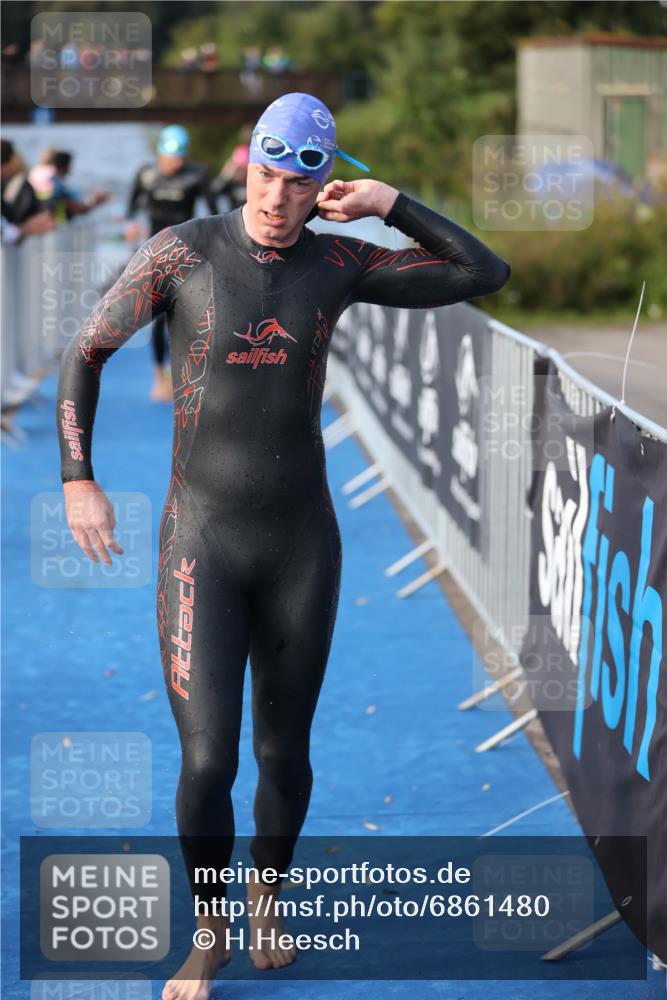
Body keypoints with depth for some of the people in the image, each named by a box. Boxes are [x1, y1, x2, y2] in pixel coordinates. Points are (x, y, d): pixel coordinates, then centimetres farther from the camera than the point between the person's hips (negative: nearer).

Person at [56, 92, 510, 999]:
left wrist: (391, 204, -10)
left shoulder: (338, 263, -2)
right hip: (200, 548, -2)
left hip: (302, 545, 3)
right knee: (207, 762, -8)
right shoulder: (182, 252, -10)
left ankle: (266, 901, 43)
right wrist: (77, 481, -9)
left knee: (283, 751, 13)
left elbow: (488, 275, 1)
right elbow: (85, 352, 0)